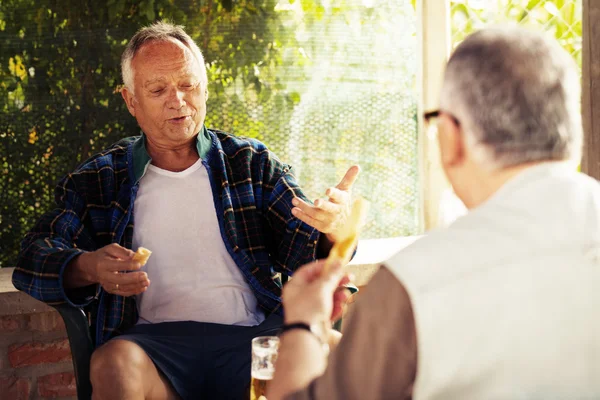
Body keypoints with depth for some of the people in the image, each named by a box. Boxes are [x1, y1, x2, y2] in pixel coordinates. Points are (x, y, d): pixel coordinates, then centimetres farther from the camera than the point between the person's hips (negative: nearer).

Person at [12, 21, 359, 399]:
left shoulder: (253, 163, 16)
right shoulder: (99, 180, 15)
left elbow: (306, 252, 7)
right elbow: (36, 256, 7)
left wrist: (334, 229, -19)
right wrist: (88, 268, -17)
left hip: (252, 337, 1)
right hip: (156, 339, -1)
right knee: (115, 364, -36)